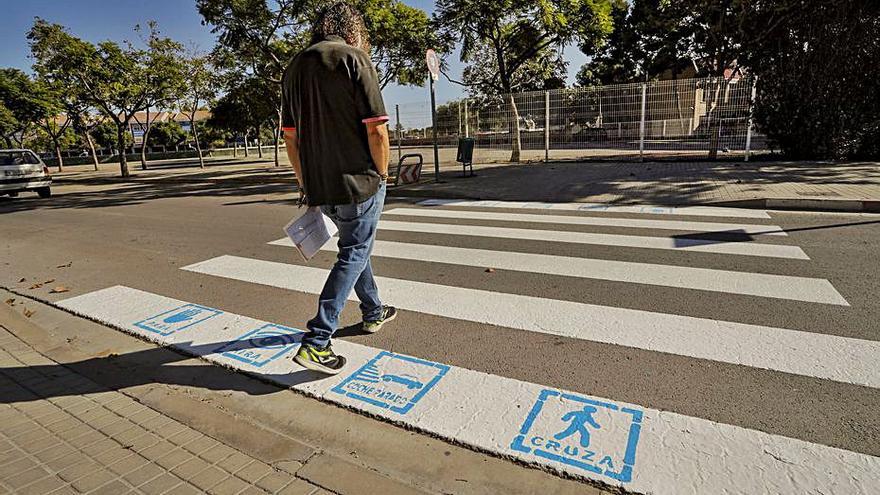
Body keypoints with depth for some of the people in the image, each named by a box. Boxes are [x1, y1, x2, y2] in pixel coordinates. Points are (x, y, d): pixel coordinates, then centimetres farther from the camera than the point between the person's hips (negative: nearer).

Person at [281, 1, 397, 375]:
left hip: (320, 187, 7)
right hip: (359, 182, -6)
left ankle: (373, 313, 38)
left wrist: (305, 183, 20)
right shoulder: (355, 58, -8)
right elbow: (376, 130, -16)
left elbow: (290, 137, 13)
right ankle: (315, 342, -1)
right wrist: (381, 174, -2)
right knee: (354, 254, 4)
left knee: (355, 245, 23)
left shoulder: (295, 67, 12)